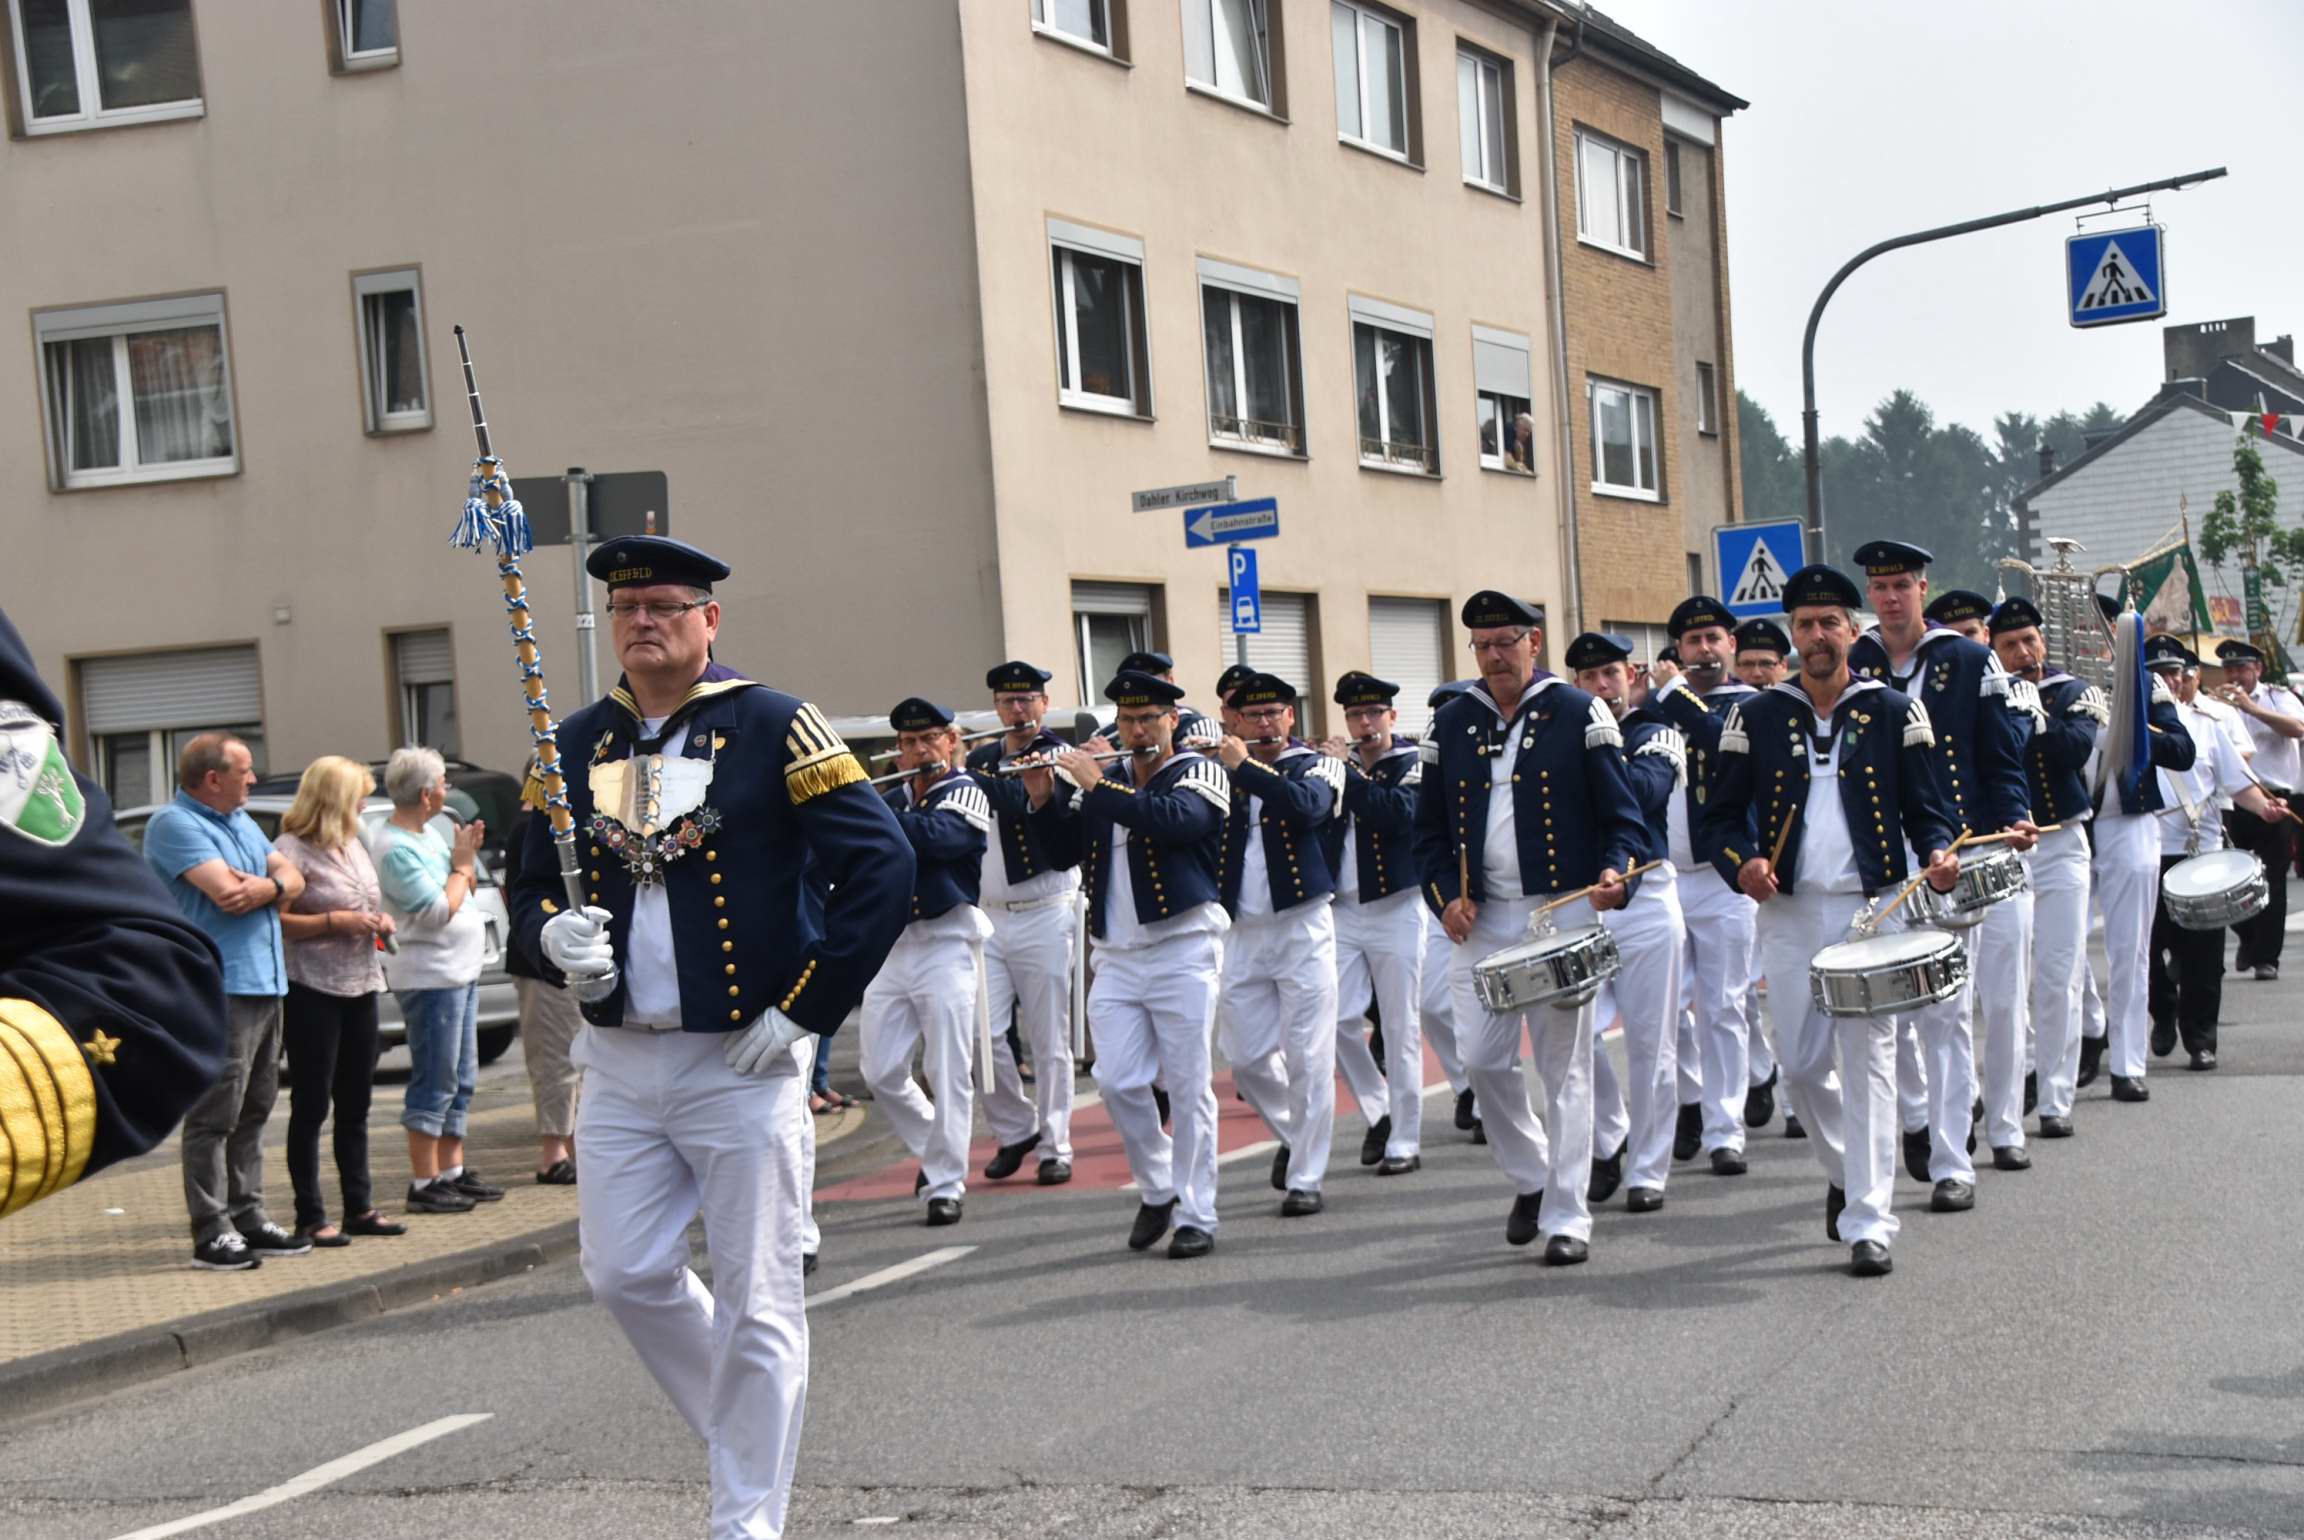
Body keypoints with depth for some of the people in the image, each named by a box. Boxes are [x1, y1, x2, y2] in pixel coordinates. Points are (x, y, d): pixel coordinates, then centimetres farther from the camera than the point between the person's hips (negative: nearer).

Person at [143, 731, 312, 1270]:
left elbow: (292, 878, 12)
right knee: (214, 1116, -6)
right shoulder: (174, 825, -10)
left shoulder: (241, 821, 19)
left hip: (264, 984, 9)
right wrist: (269, 885, -1)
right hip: (218, 988, -9)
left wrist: (263, 887, -10)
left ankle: (247, 1216, 19)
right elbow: (227, 892, -21)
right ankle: (211, 1232, -3)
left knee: (252, 1112, 13)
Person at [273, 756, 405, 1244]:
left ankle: (359, 1207, 19)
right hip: (313, 990, -8)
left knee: (355, 1104, 12)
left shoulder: (354, 846, 16)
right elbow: (274, 922, -16)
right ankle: (310, 1217, 3)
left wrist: (379, 922, 8)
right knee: (311, 1106, -2)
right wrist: (335, 921, -19)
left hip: (360, 987, 8)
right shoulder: (291, 850, -10)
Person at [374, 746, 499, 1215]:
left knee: (460, 1082, 15)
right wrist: (461, 864, -9)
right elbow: (439, 911, -21)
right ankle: (424, 1185, 0)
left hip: (460, 972, 10)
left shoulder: (427, 833, 11)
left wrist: (467, 856, 1)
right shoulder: (395, 849, -18)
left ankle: (453, 1172, 23)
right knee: (434, 1085, -5)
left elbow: (469, 890, 18)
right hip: (431, 978, -10)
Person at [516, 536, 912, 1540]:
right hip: (617, 1064, 5)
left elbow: (881, 865, -10)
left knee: (756, 1303, -1)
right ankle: (743, 1431, 31)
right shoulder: (576, 745, 9)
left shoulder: (774, 729, -6)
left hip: (742, 1062, -5)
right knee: (625, 1276, 7)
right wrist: (556, 933, -10)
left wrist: (806, 1008, -12)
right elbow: (532, 884, 15)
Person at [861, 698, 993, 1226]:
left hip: (946, 945, -6)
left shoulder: (966, 793, -5)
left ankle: (946, 1185, 2)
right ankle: (933, 1147, 27)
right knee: (881, 1073, 5)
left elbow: (936, 836, -24)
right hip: (890, 945, 6)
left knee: (948, 1074, -5)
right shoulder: (892, 800, 13)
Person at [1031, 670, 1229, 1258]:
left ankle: (1196, 1216, 5)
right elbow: (1065, 851, 13)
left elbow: (1172, 819, -23)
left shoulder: (1200, 774, -2)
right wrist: (1044, 798, -2)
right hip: (1116, 957, 5)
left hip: (1182, 950, -4)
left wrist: (1097, 785, -19)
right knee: (1118, 1082, -1)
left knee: (1188, 1087, -2)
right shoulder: (1103, 775, 13)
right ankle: (1157, 1188, 20)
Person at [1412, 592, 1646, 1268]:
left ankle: (1567, 1217, 6)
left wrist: (1615, 872, -19)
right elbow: (1430, 825, 13)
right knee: (1482, 1060, -1)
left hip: (1563, 913, -3)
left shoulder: (1579, 715, -1)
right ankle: (1531, 1179, 23)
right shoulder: (1451, 724, 9)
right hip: (1481, 920, 4)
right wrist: (1445, 897, -2)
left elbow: (1622, 814, -1)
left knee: (1566, 1069, -1)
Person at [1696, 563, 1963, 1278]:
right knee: (1800, 1064, 4)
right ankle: (1845, 1172, 32)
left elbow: (1928, 809, 6)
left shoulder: (1895, 713, 4)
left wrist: (1940, 856, -15)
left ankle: (1870, 1224, -3)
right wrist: (1742, 863, -12)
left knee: (1868, 1062, -6)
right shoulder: (1757, 717, 6)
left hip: (1872, 908, -2)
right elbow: (1719, 815, 8)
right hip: (1789, 913, 2)